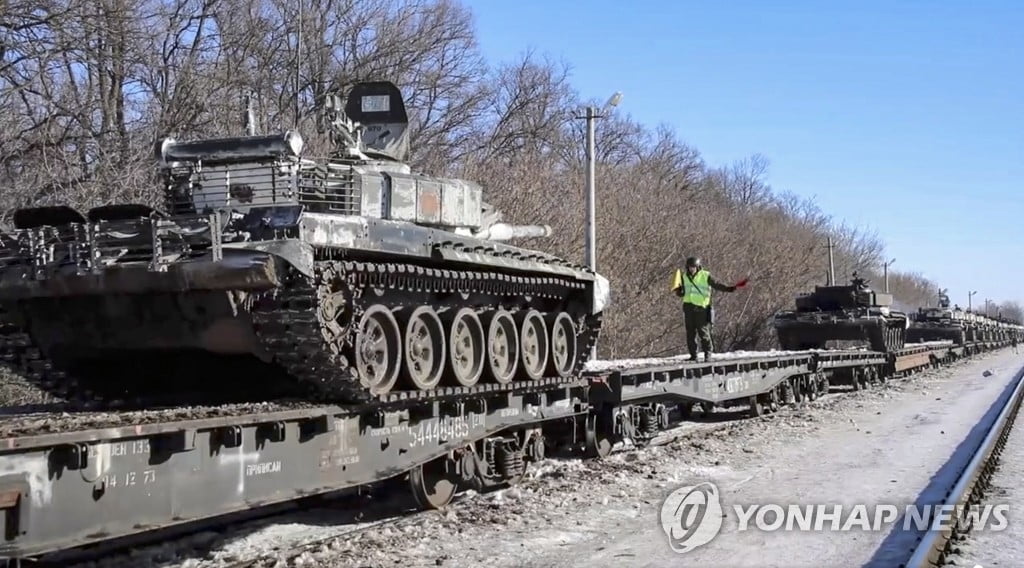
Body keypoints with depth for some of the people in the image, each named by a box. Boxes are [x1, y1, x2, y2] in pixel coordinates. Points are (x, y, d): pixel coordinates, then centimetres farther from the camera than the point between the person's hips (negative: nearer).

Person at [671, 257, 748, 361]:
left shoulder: (705, 276, -2)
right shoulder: (684, 277, 11)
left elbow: (717, 285, -5)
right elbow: (681, 294, 17)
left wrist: (730, 288, -16)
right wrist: (677, 290, -4)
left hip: (701, 308, -5)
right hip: (688, 308, 5)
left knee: (704, 333, -6)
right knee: (690, 333, 6)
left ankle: (708, 354, 2)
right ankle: (693, 355, 12)